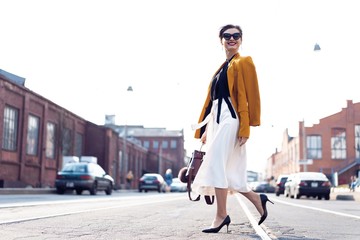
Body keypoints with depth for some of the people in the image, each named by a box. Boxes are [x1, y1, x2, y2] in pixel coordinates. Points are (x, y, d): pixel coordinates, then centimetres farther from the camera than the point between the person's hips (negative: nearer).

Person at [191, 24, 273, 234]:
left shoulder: (243, 62, 0)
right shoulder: (223, 67, 24)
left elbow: (247, 96, -10)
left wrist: (245, 128, -18)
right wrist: (206, 129, 17)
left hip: (229, 119, -8)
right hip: (217, 119, 8)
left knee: (216, 165, -14)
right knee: (225, 170, 6)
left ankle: (221, 215, -6)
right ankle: (257, 199, 19)